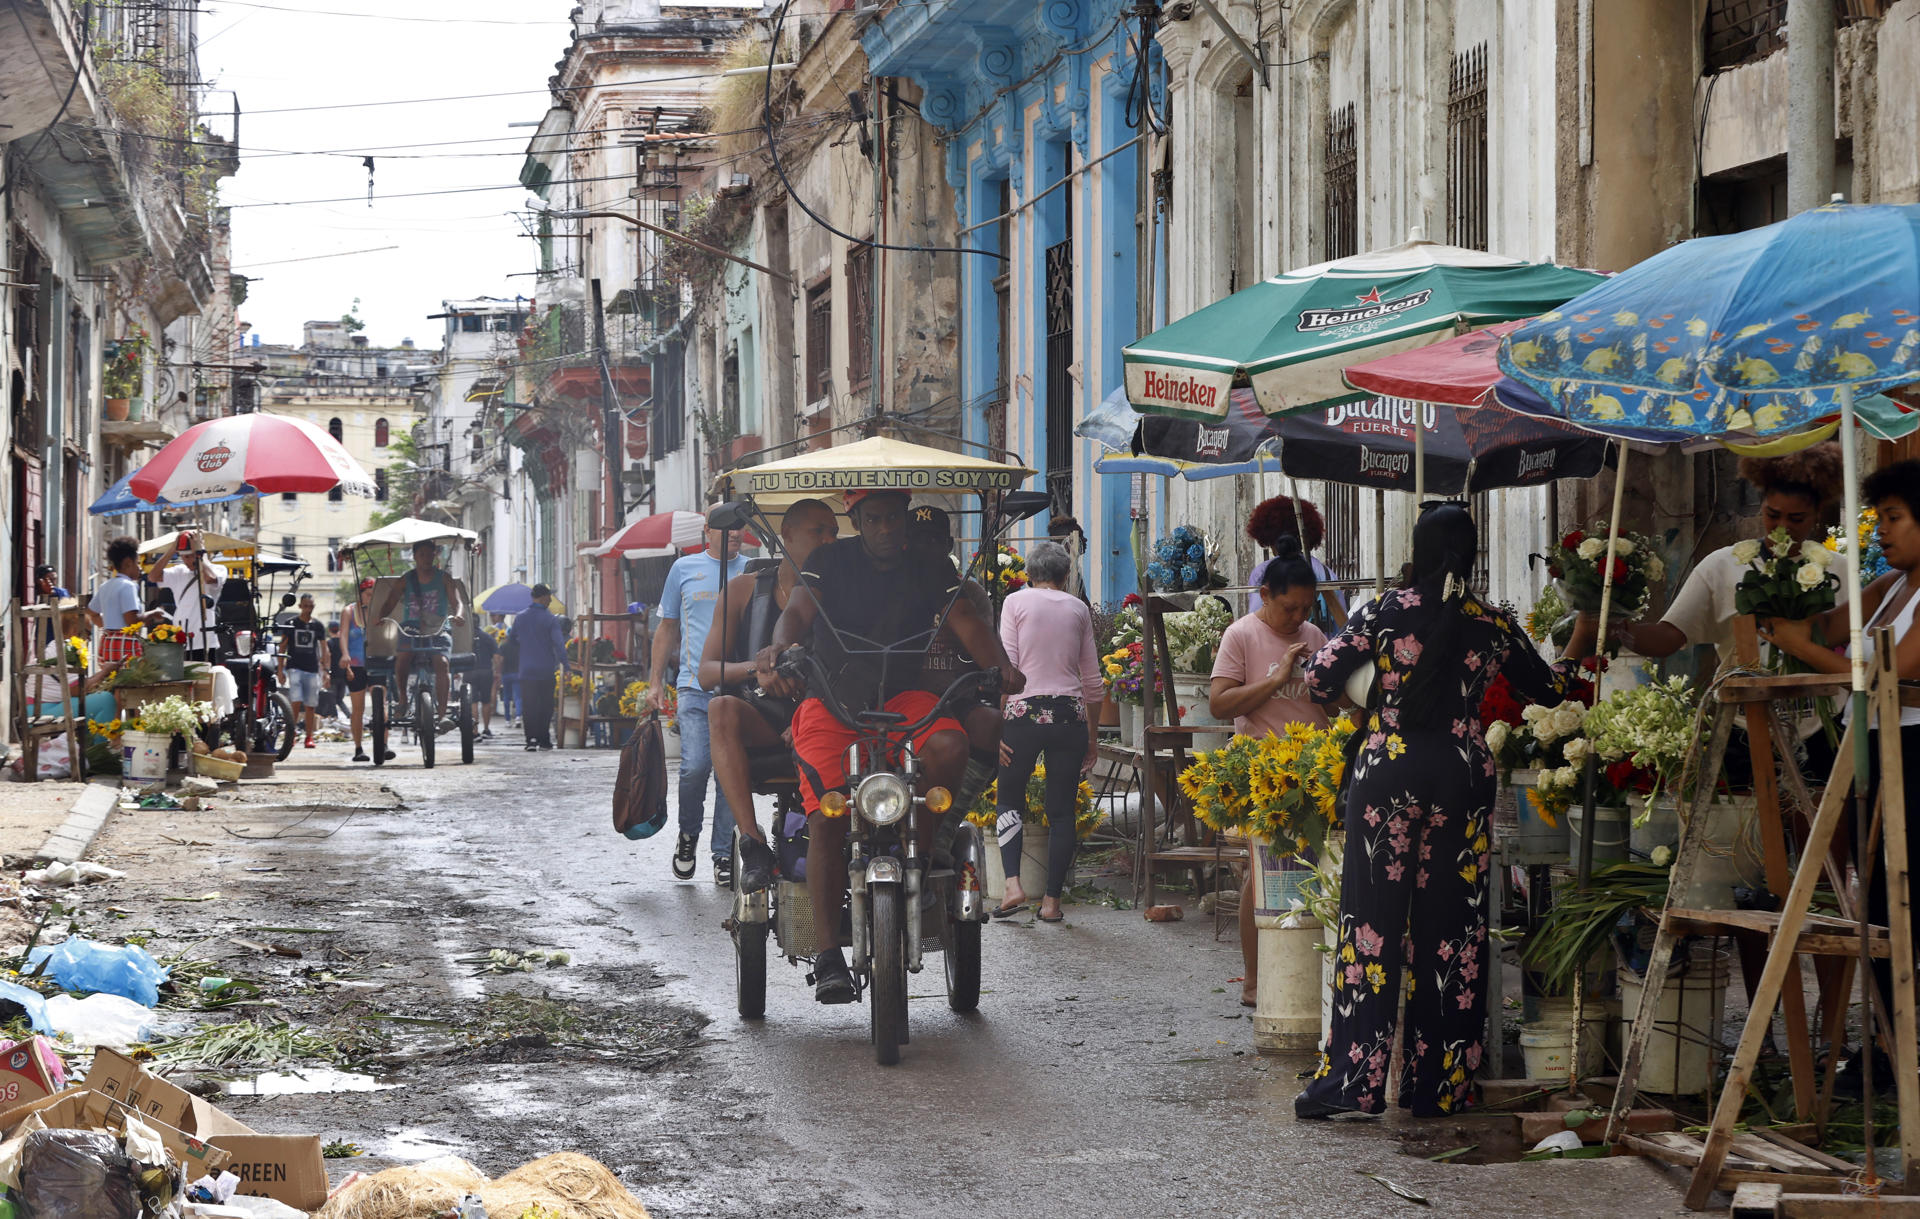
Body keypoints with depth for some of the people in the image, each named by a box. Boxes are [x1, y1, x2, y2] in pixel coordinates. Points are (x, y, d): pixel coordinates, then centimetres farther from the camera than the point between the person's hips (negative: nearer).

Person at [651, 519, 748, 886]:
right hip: (695, 687, -1)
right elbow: (667, 628, 17)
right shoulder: (685, 569, 11)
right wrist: (656, 682, 11)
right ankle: (688, 834, 12)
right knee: (695, 766, -13)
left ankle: (723, 855, 7)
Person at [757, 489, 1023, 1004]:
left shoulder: (930, 569, 7)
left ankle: (921, 847, -6)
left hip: (901, 699, 2)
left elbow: (968, 623, -6)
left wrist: (1002, 664, -27)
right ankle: (828, 957, -21)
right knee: (827, 815, -23)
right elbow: (797, 613, -12)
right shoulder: (830, 561, 3)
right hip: (830, 701, -2)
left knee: (950, 746, -32)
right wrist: (778, 648, -36)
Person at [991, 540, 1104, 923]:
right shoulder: (1078, 609, 11)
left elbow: (1006, 666, -6)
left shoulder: (1016, 602, 3)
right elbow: (1092, 680, 13)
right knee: (1063, 809, 6)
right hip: (1070, 714, 2)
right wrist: (1092, 736, 20)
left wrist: (995, 725, -5)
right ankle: (1052, 899, 5)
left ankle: (1013, 883, -8)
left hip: (1024, 711, -2)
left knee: (1009, 799, 10)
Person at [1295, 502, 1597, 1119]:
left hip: (1388, 774, -2)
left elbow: (1320, 678, -7)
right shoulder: (1494, 626, 3)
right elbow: (1548, 688, 17)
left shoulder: (1388, 610, -4)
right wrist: (1580, 642, 35)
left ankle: (1350, 1079, -3)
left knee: (1373, 919, 0)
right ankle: (1438, 1085, 9)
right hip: (1462, 782, 2)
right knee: (1452, 926, 6)